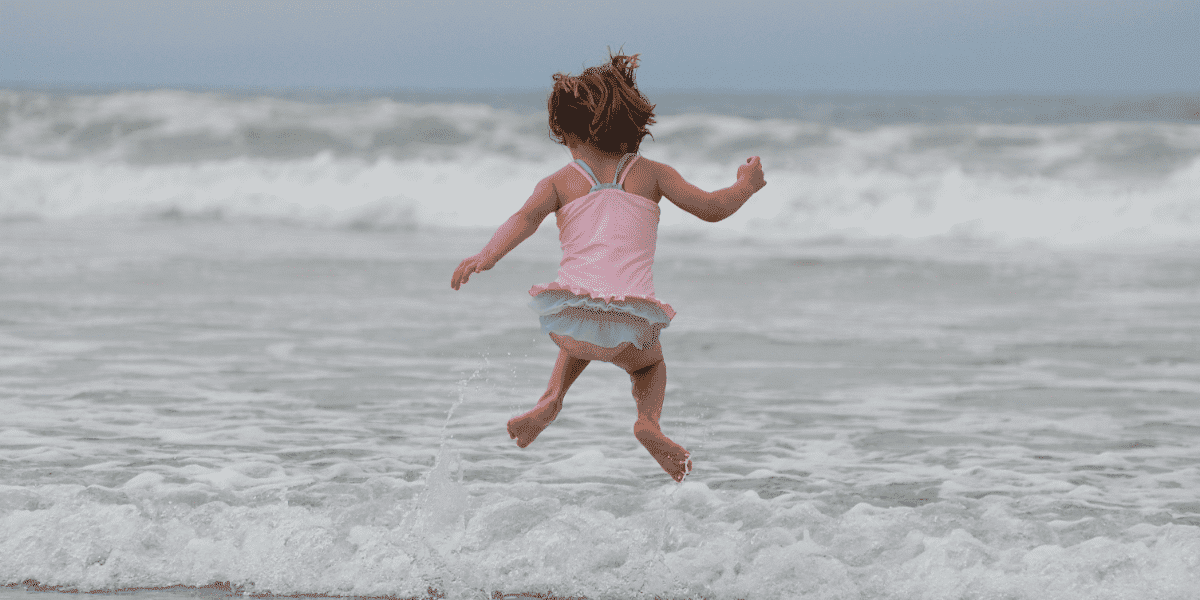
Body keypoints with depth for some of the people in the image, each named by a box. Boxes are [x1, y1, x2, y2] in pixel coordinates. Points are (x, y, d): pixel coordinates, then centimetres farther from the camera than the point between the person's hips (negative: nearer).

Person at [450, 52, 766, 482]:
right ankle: (648, 419, 2)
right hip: (631, 319, -1)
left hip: (569, 312, 1)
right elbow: (711, 208, 11)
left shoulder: (559, 182, 13)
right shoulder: (651, 174, 14)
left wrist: (487, 257, -19)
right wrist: (745, 187, 30)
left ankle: (551, 399, 14)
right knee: (649, 362, 33)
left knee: (580, 338, 39)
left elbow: (526, 217, -7)